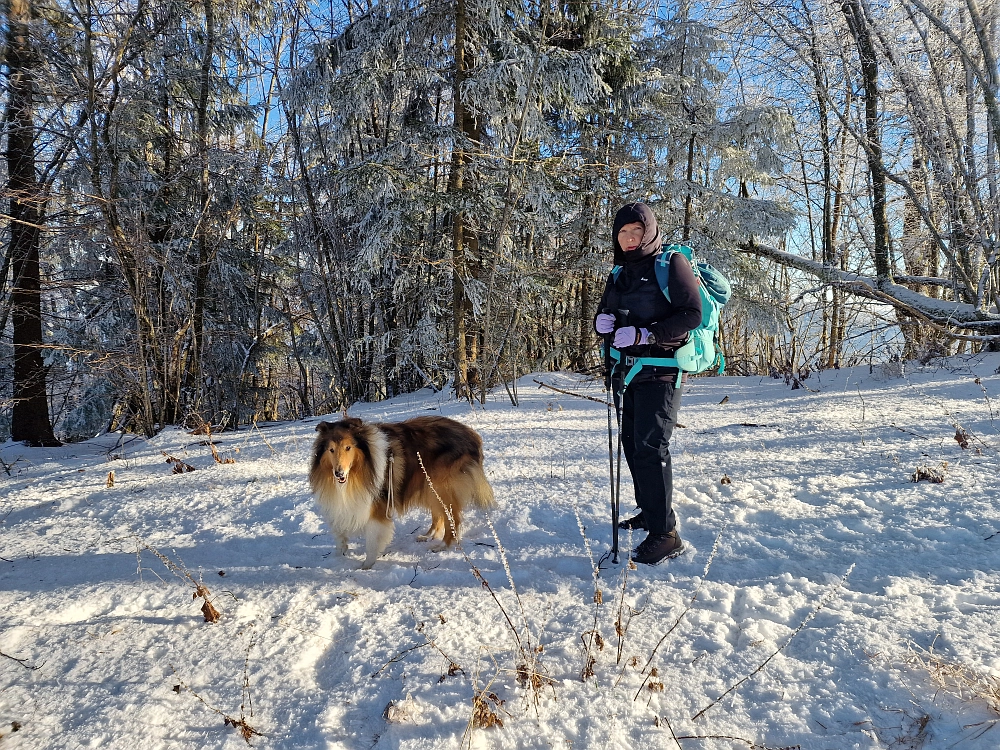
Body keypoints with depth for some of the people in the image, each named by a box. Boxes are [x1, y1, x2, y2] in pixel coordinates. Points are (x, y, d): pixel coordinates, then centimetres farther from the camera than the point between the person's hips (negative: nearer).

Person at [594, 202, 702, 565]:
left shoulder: (671, 264, -5)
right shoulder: (620, 274, 15)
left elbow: (692, 314, -15)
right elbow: (604, 316, 19)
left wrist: (645, 335, -23)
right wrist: (604, 322, -6)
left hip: (661, 369, -7)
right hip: (629, 370, 8)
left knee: (650, 446, -14)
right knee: (632, 443, 12)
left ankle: (665, 533, -8)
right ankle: (650, 511, 28)